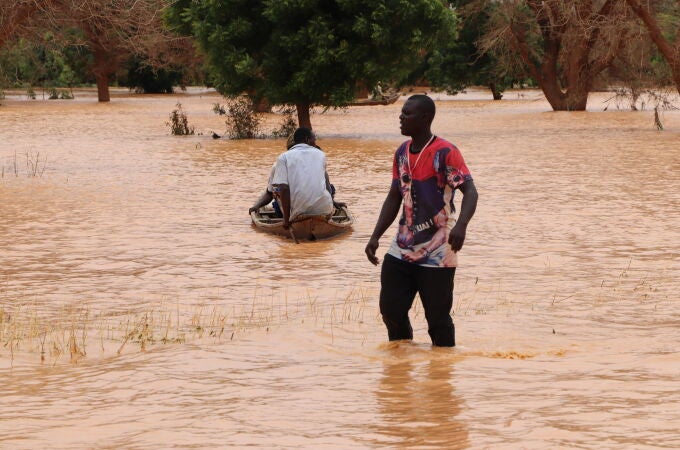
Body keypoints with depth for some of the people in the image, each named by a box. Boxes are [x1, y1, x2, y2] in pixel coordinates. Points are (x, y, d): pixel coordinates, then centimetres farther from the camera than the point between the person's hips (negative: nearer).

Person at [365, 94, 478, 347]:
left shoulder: (445, 153, -13)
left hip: (437, 254, -7)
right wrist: (375, 237, 11)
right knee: (391, 310, 7)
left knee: (437, 317, 0)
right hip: (401, 250, 7)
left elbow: (470, 191, -19)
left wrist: (461, 225, -37)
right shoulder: (402, 153, 10)